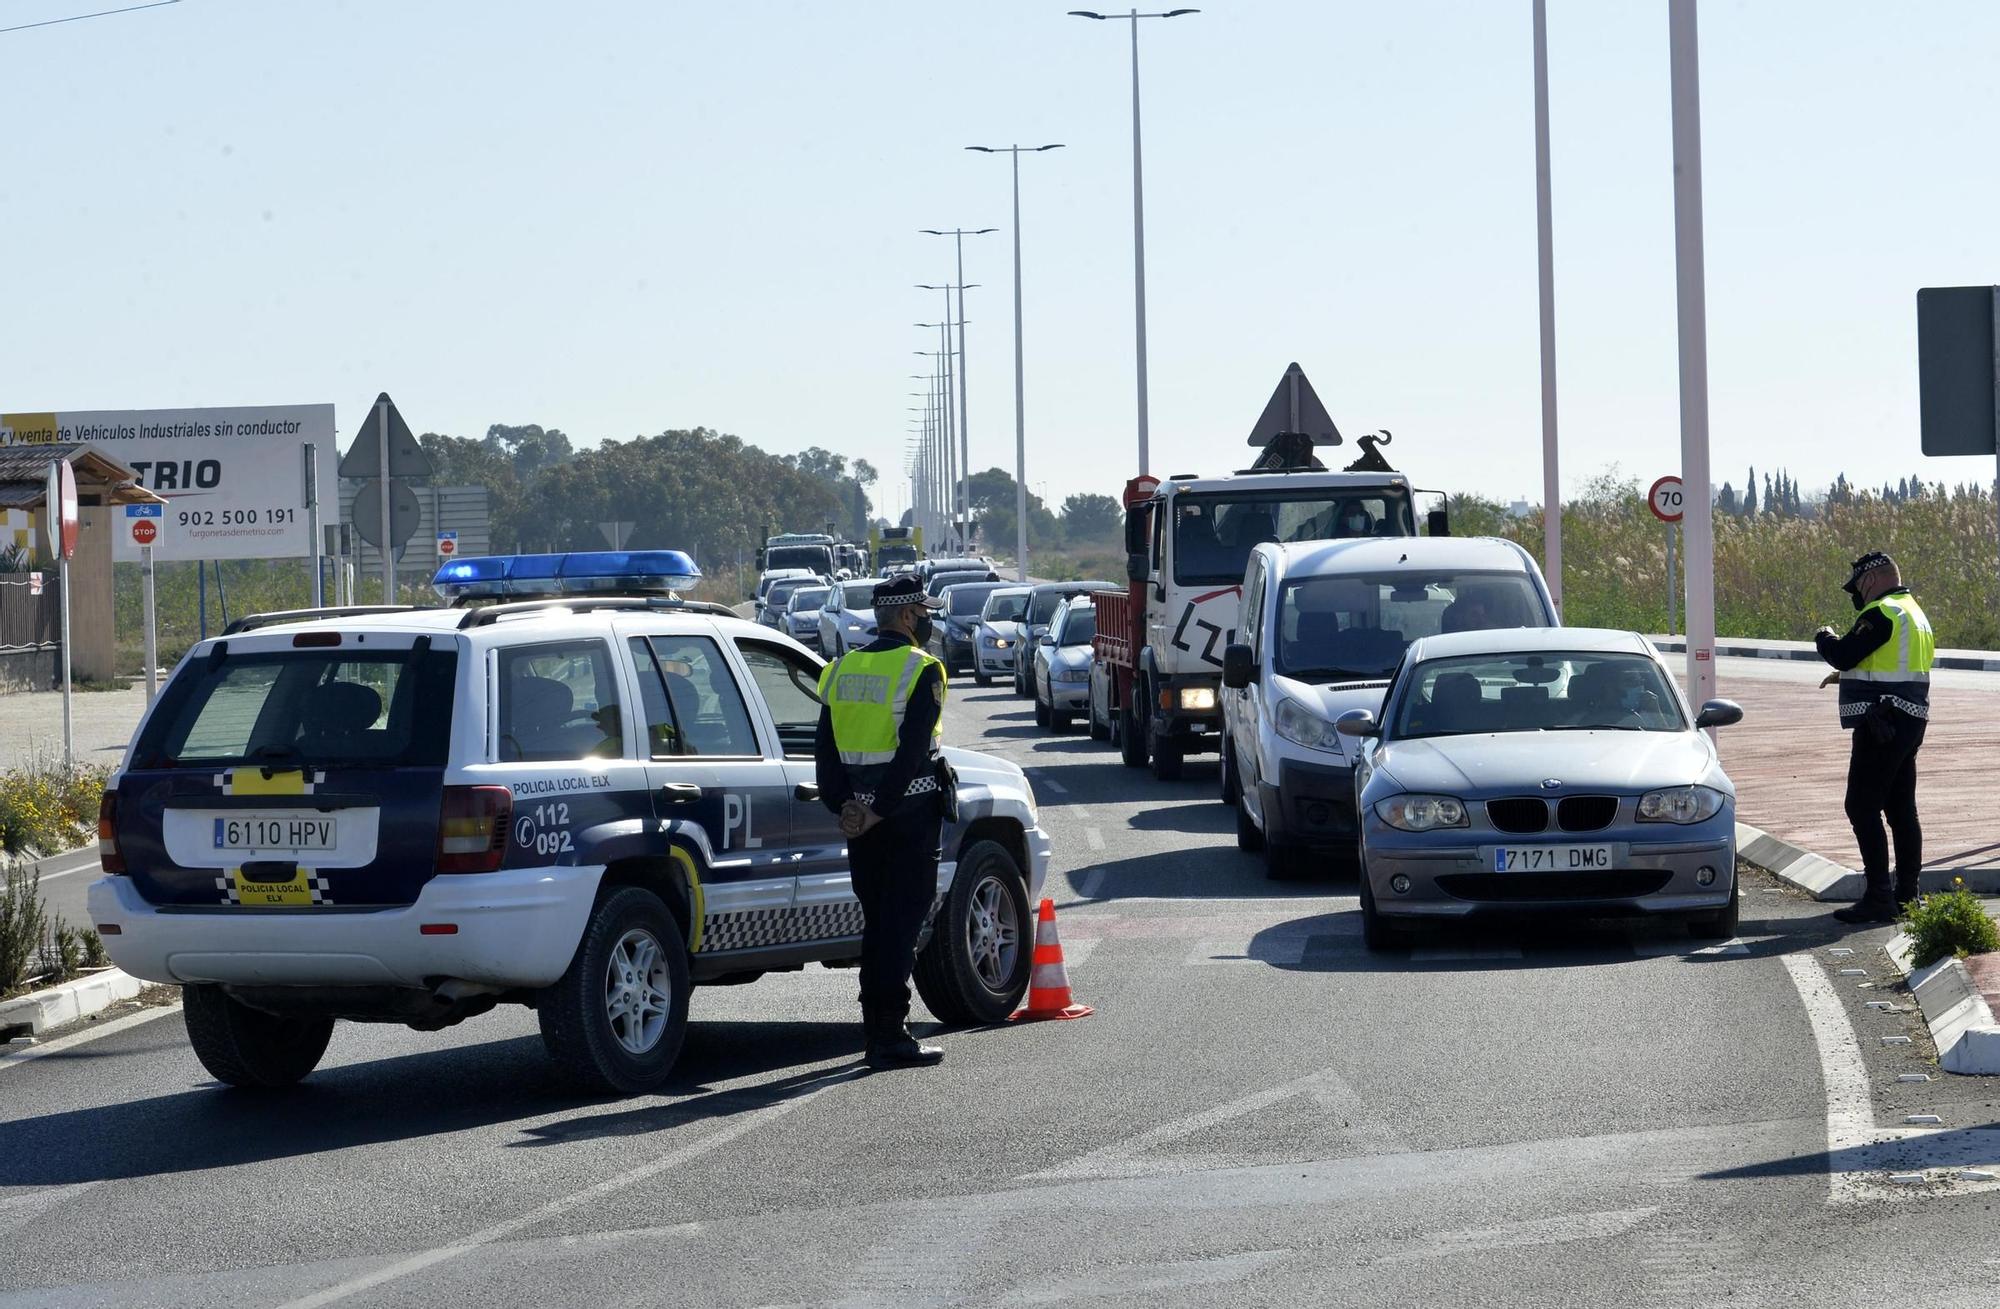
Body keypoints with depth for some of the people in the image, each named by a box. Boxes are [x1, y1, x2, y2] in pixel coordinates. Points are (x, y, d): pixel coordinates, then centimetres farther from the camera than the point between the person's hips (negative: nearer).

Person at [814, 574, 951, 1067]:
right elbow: (912, 750, -18)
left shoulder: (841, 670, 10)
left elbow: (825, 748, 6)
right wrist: (879, 811, -17)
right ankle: (890, 1036, -8)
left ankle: (878, 1030, 16)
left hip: (860, 809, 6)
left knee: (877, 920, 14)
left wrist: (843, 804, 0)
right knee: (903, 919, -4)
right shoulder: (921, 669, -10)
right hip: (911, 806, -6)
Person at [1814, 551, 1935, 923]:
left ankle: (1878, 897, -12)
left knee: (1862, 808, -8)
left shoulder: (1881, 614, -15)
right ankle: (1907, 893, 18)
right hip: (1909, 724, 10)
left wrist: (1824, 637, 1)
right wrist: (1849, 674, 23)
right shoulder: (1913, 612, 17)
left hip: (1881, 724, -10)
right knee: (1901, 809, 14)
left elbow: (1843, 654, -19)